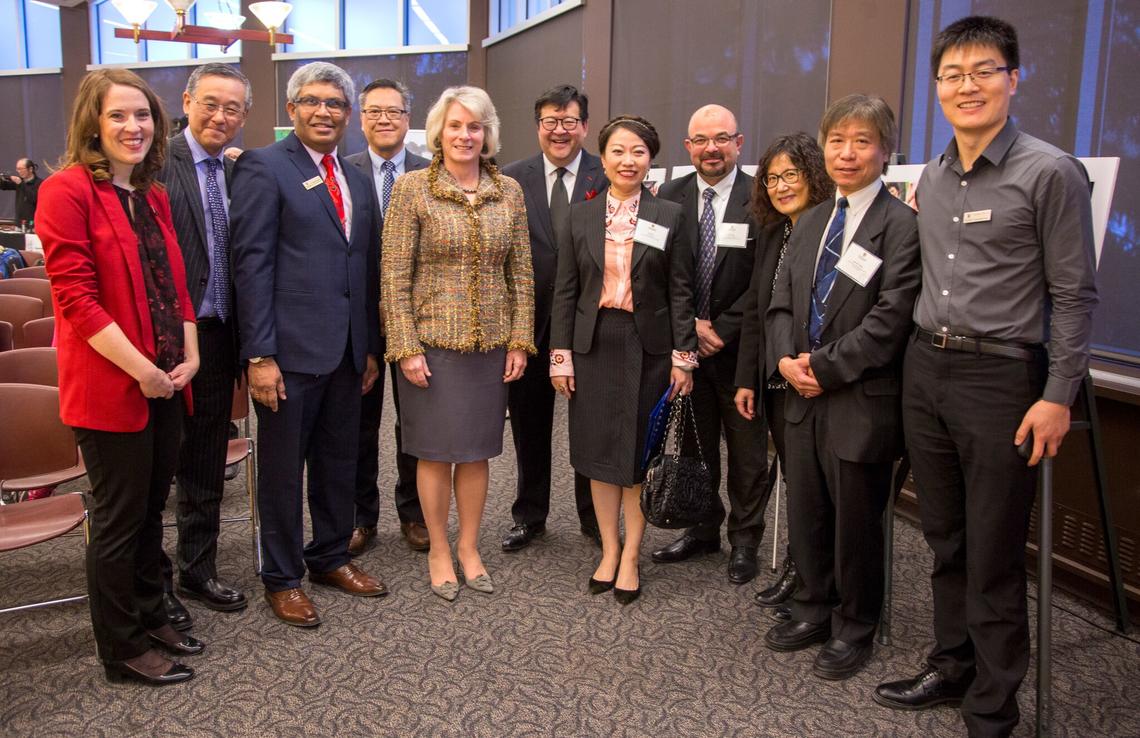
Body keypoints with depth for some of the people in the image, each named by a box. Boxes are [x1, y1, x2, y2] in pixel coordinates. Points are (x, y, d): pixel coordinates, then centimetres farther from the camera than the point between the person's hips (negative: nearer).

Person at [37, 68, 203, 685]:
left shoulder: (152, 196, 13)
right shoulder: (67, 190, -11)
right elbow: (75, 297, -17)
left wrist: (189, 356, 2)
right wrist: (142, 369, -18)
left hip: (164, 382, 7)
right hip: (110, 386, -7)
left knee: (151, 510, 18)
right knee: (118, 519, 6)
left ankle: (149, 615, 35)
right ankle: (121, 649, 22)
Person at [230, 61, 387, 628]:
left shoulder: (358, 182, 14)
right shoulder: (264, 168, -6)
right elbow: (251, 264, -11)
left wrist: (371, 346, 15)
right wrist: (259, 355, -16)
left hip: (347, 350, 6)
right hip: (290, 348, -6)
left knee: (339, 461, 17)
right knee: (283, 466, 7)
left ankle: (331, 557, 34)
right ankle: (282, 577, 23)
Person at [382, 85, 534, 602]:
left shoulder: (509, 191, 5)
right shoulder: (412, 188, -4)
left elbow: (521, 273, 7)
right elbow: (394, 275, -7)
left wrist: (520, 340, 2)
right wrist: (405, 347, -11)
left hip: (491, 343, 3)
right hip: (432, 340, -3)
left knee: (477, 449, 10)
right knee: (436, 450, 6)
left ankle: (469, 546, 27)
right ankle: (439, 550, 24)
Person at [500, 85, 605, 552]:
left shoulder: (609, 179, -2)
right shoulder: (511, 179, 3)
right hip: (529, 320, 2)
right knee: (529, 425, 14)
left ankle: (594, 517, 28)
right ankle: (529, 516, 31)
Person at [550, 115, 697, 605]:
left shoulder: (669, 216, 1)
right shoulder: (581, 215, 5)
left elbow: (680, 291, 0)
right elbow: (565, 290, 4)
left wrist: (683, 356, -6)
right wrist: (560, 355, -1)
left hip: (647, 347, -2)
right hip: (594, 345, 2)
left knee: (640, 453, 5)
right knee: (598, 452, 8)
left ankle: (631, 557, 18)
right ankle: (609, 551, 23)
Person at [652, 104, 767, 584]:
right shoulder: (669, 198, 3)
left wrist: (722, 328, -13)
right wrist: (691, 325, -8)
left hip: (739, 346, -3)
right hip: (685, 342, 3)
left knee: (747, 450, 9)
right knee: (696, 442, 13)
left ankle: (744, 539, 24)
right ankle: (702, 530, 28)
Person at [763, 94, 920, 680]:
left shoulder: (902, 225, -10)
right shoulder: (810, 223, 13)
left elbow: (891, 319, -17)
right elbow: (781, 302, 11)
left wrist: (826, 367, -17)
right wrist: (786, 358, -7)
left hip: (862, 401, -6)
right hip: (804, 394, 6)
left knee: (855, 519, 8)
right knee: (805, 512, 16)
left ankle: (854, 629, 28)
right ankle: (814, 608, 37)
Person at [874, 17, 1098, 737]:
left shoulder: (1050, 172, -8)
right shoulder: (932, 177, 11)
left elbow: (1074, 294, -8)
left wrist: (1058, 397, -11)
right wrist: (926, 355, 11)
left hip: (1001, 378, -6)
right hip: (925, 368, 6)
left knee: (994, 559, 2)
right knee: (946, 540, 16)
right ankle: (952, 665, 33)